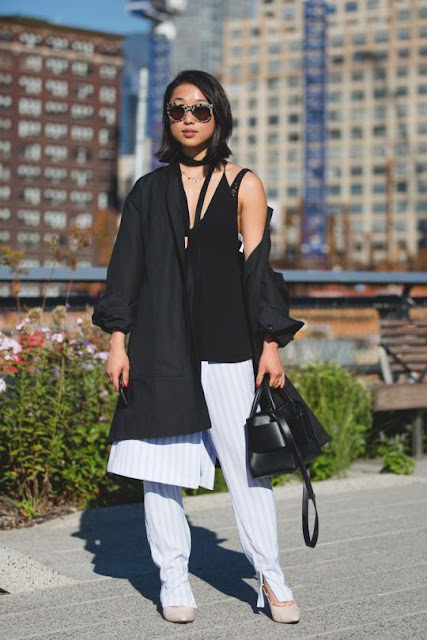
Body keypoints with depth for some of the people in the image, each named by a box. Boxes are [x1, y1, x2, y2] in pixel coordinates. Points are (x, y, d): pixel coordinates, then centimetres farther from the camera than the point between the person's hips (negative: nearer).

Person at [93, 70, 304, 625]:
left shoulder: (243, 185, 8)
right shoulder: (149, 191, 11)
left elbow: (257, 266, 3)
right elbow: (127, 267, 9)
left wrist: (270, 343, -3)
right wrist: (117, 341, 1)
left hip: (227, 345, -1)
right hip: (160, 346, 1)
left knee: (246, 462, -3)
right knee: (160, 466, 2)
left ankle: (270, 578, 7)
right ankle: (174, 580, 12)